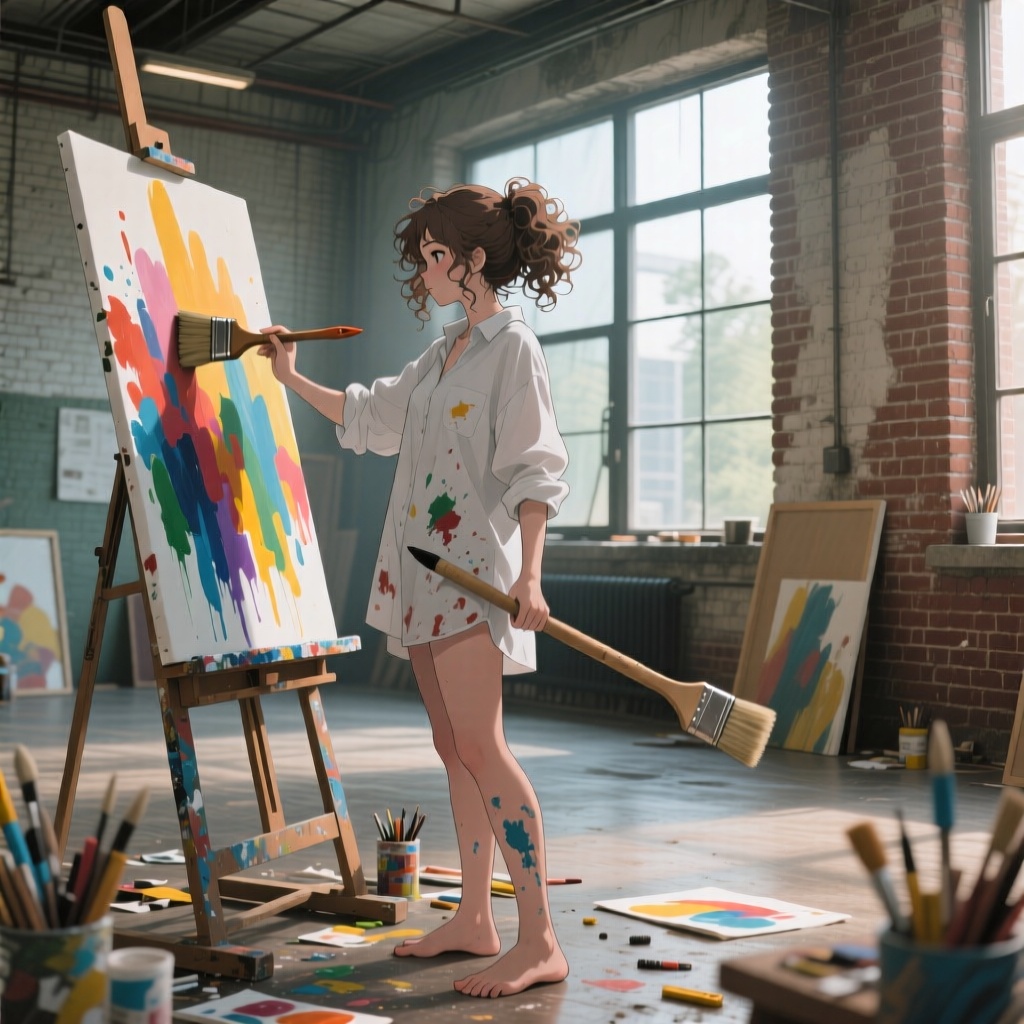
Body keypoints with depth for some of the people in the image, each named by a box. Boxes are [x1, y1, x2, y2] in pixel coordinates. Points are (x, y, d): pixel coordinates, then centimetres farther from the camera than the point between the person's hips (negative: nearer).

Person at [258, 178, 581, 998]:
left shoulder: (514, 348, -6)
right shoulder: (443, 354, 19)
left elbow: (536, 470, -14)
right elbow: (370, 416, 34)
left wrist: (530, 573, -23)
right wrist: (292, 379, 31)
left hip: (476, 562, -8)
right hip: (424, 563, 8)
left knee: (479, 745, -15)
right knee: (454, 746, 8)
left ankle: (540, 939, -14)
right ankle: (474, 921, 15)